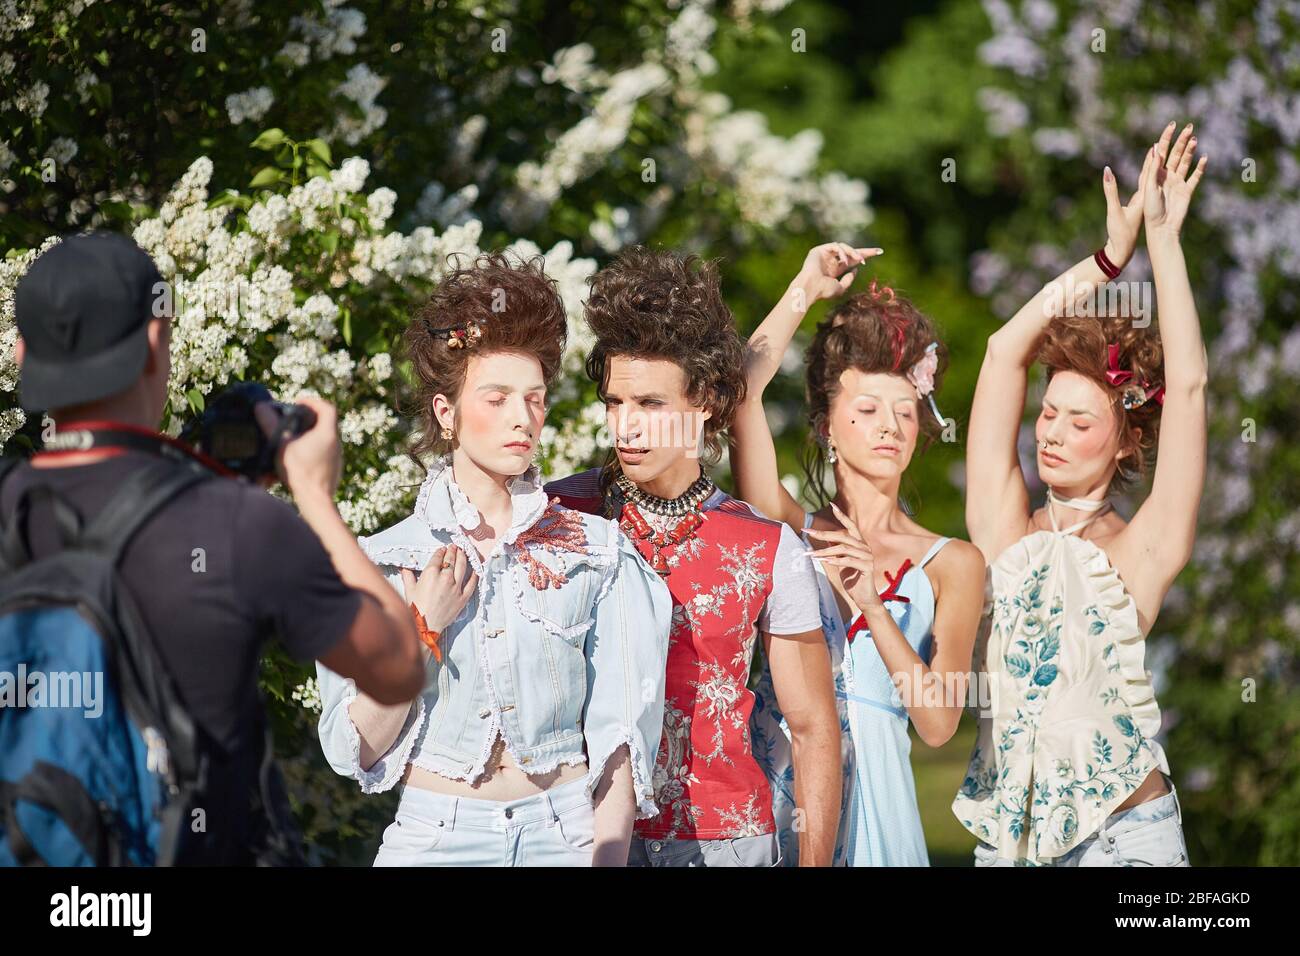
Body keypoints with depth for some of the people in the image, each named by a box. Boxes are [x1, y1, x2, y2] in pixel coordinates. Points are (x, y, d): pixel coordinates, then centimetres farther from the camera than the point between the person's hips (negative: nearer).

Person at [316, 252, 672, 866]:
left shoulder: (596, 550, 2)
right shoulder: (383, 560, 0)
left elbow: (618, 735, -1)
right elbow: (356, 750, -4)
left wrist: (607, 856, -12)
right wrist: (424, 632, -13)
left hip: (569, 834, 1)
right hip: (435, 837, 0)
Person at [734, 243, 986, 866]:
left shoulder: (953, 564, 4)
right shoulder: (792, 531, 6)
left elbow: (938, 725, -6)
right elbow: (742, 392, -7)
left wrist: (874, 608, -16)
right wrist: (804, 290, -2)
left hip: (868, 787, 0)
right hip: (770, 777, 1)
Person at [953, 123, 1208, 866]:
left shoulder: (1139, 551, -3)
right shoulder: (1005, 531, 5)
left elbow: (1188, 385, -10)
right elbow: (1007, 351, 2)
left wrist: (1164, 242, -10)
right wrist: (1111, 256, 0)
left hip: (1123, 832, -3)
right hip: (1009, 828, 3)